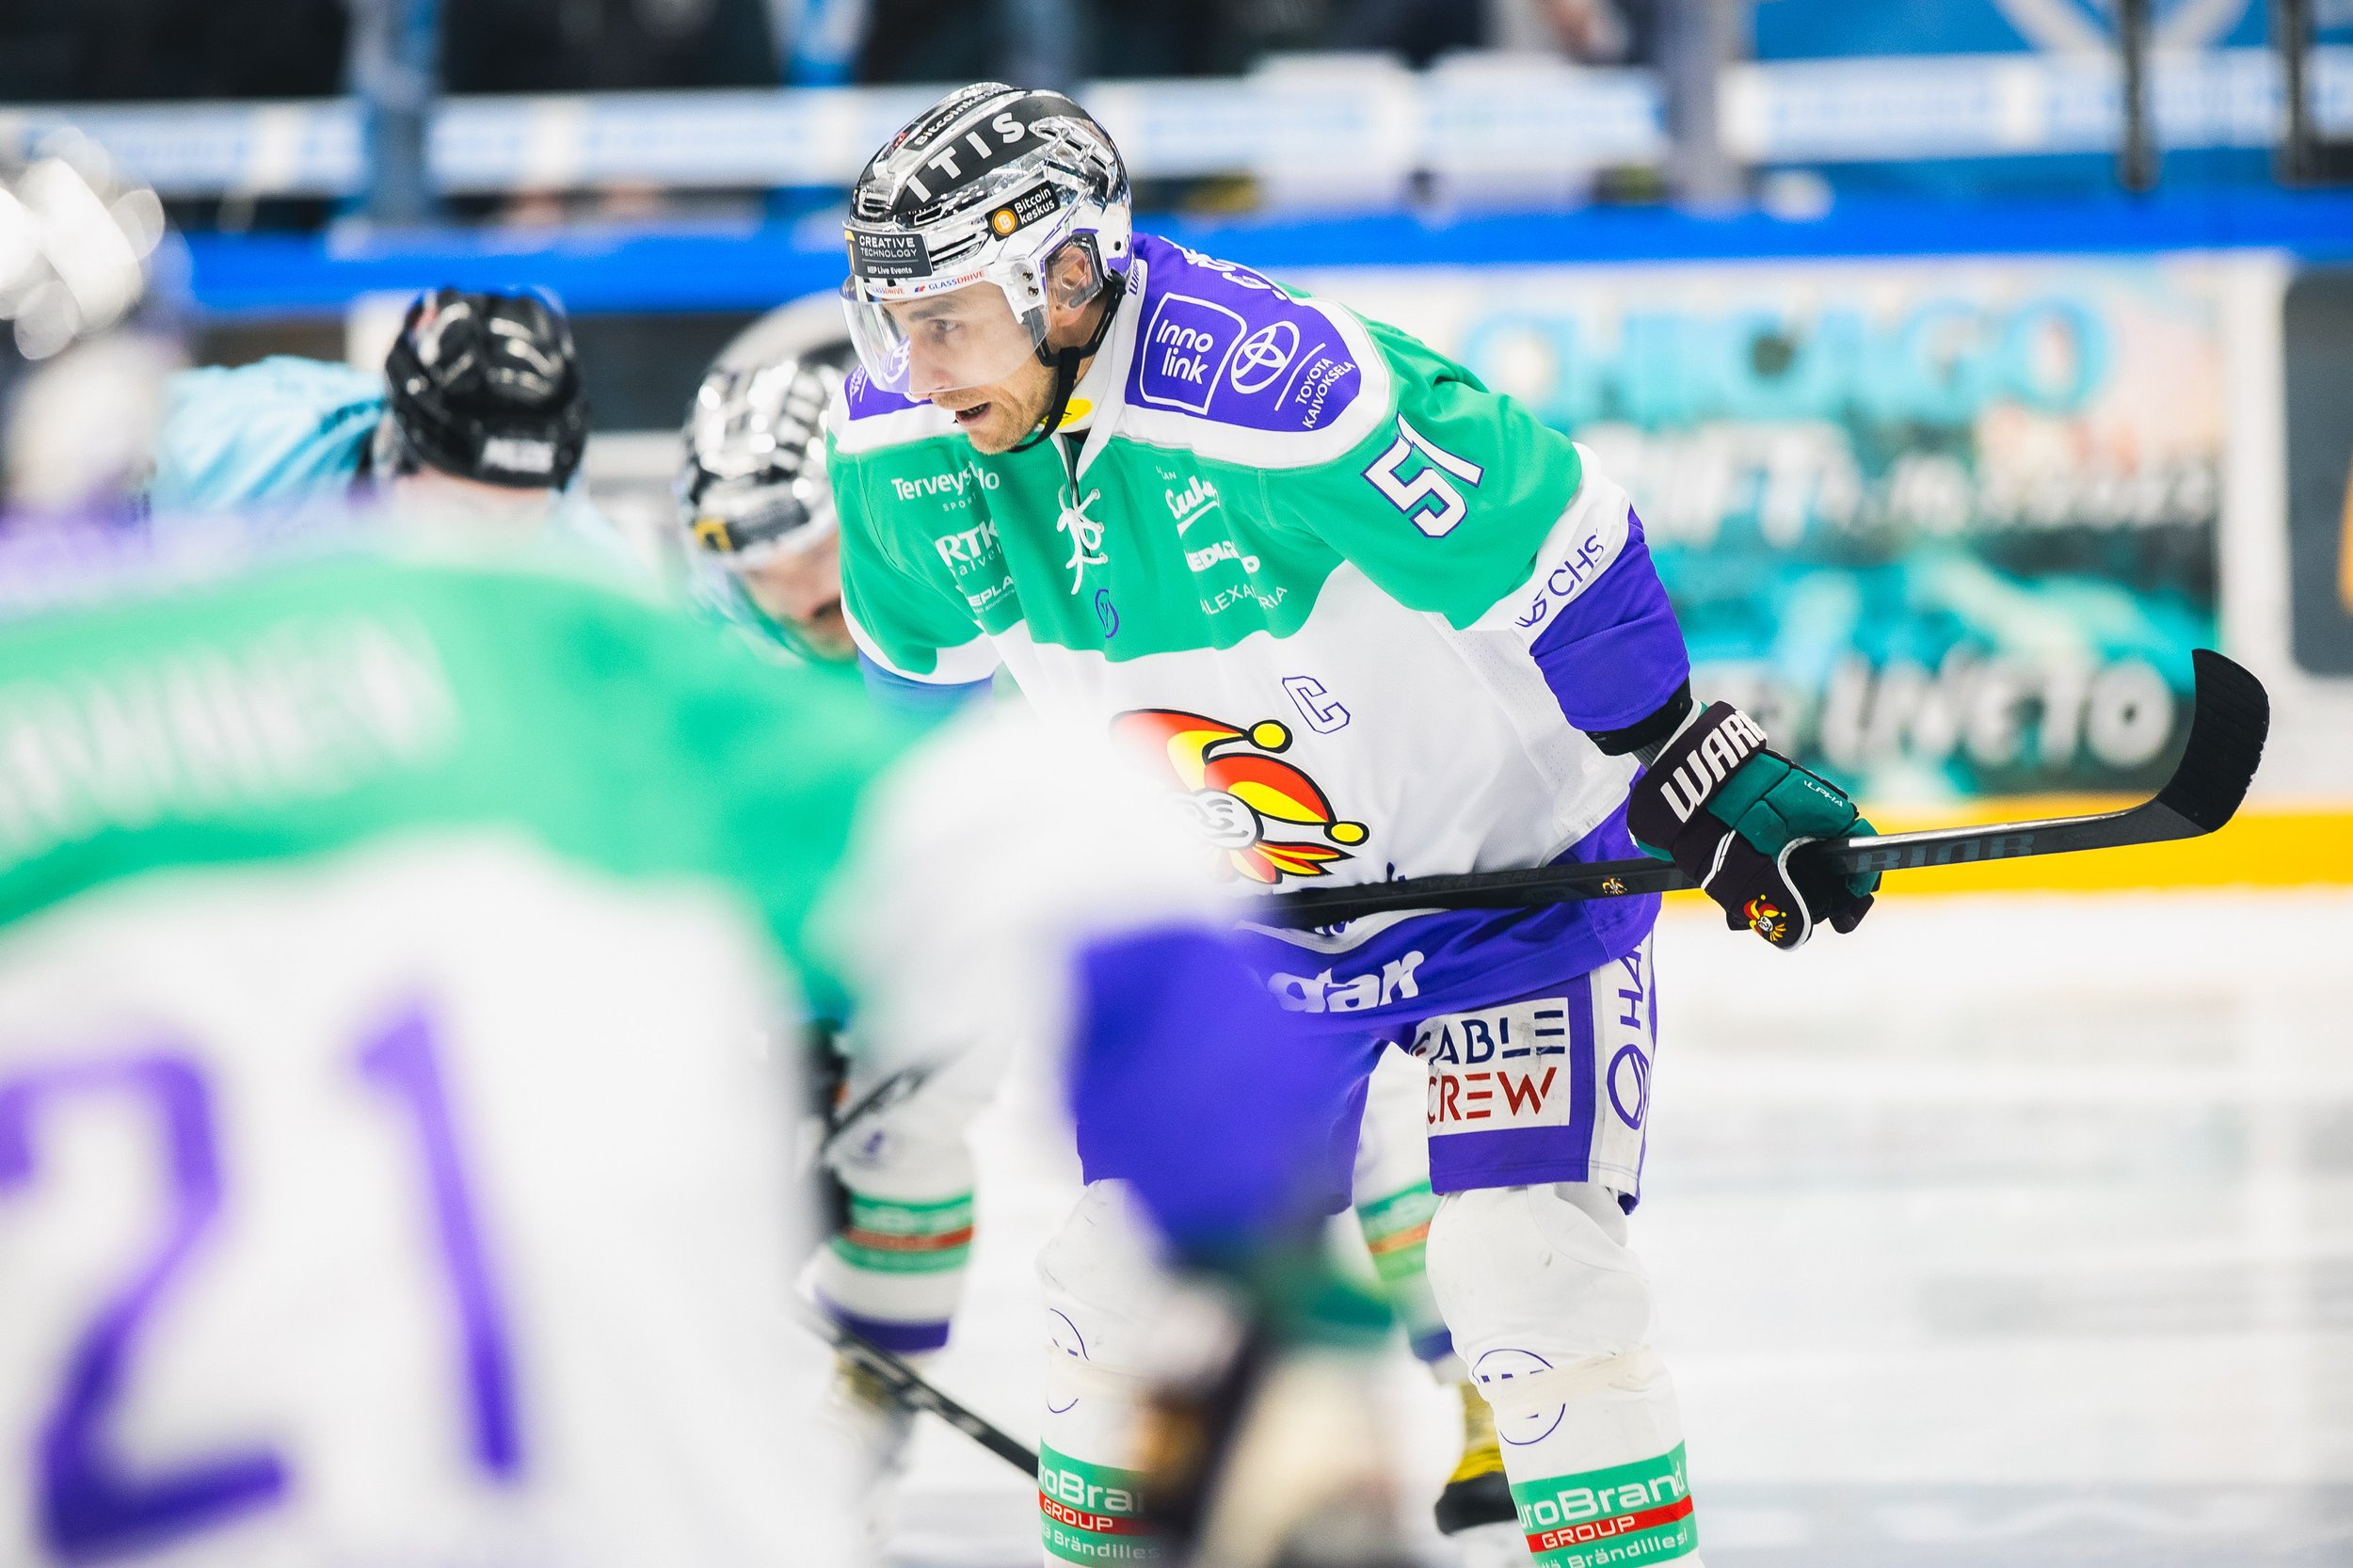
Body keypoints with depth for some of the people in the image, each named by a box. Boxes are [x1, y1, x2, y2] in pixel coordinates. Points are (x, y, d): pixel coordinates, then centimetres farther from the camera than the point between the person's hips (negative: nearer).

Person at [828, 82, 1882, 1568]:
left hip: (1515, 870, -6)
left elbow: (1557, 554, -25)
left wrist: (1707, 782, -20)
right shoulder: (899, 443, -12)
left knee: (1527, 1266, -18)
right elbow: (930, 666, 9)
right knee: (1127, 1274, 4)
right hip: (1234, 907, 6)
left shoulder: (1279, 386, -34)